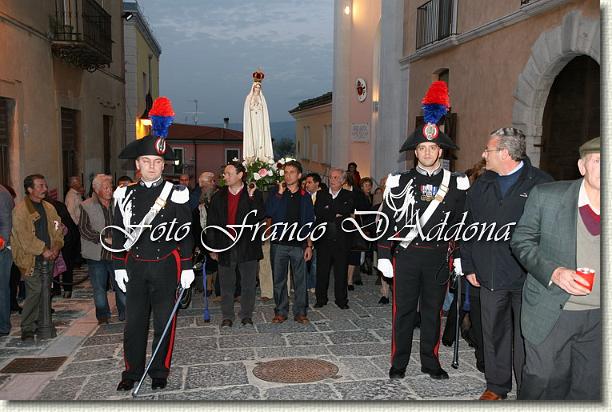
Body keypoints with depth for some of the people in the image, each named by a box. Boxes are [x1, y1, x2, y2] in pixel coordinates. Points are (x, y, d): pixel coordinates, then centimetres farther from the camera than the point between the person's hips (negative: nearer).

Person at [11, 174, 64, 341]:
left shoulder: (49, 208, 15)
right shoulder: (20, 210, -6)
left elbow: (58, 229, 15)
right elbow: (25, 237, -13)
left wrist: (56, 247, -2)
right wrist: (43, 250, -14)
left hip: (48, 257, 6)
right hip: (31, 259, -6)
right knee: (34, 291, -11)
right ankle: (27, 329, -1)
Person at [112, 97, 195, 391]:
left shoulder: (176, 195, -3)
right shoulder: (125, 195, 4)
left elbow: (185, 234, -3)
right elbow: (118, 233, 8)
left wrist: (187, 268, -6)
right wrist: (119, 267, 4)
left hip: (166, 266, -2)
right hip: (135, 267, 2)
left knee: (164, 321, 7)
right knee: (134, 321, 10)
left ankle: (159, 371, 22)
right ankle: (132, 371, 25)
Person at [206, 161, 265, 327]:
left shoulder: (254, 194, -1)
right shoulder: (218, 197, 7)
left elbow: (260, 217, -14)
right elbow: (211, 224, 7)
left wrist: (252, 198, -20)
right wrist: (212, 248, 3)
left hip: (247, 246, -2)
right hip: (225, 246, 2)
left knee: (248, 284, 7)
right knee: (226, 285, 10)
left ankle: (247, 315, 22)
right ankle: (227, 317, 22)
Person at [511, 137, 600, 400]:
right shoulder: (546, 196, -8)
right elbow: (521, 240, -3)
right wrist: (553, 272, -18)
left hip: (600, 318, 3)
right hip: (551, 312, -2)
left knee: (590, 390, 14)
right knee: (542, 381, 10)